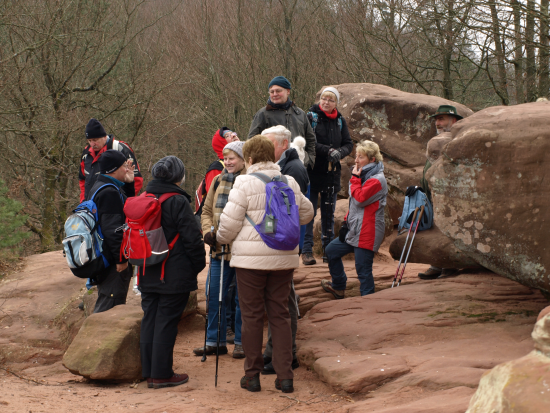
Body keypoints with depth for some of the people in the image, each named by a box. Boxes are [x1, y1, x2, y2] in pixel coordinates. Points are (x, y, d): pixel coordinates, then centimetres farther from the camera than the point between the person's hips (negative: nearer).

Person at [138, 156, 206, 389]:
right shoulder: (178, 202, -14)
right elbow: (192, 238, -14)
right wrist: (199, 264, -1)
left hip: (147, 274, 7)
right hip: (175, 276, -7)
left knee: (149, 320, 11)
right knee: (166, 322, -2)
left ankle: (149, 372, 15)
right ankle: (162, 374, 1)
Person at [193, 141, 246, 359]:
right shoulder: (218, 181, 10)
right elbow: (207, 210, 17)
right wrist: (208, 231, 0)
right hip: (220, 249, 6)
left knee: (243, 298, 4)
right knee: (213, 295, 7)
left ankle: (241, 342, 16)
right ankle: (215, 341, 18)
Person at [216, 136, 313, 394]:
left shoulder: (245, 184, -9)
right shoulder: (290, 184, 7)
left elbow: (229, 224, -10)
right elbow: (306, 214, 20)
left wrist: (220, 238, 10)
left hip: (251, 258, -4)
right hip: (283, 257, 4)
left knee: (252, 316, 5)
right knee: (280, 315, 10)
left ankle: (252, 375, 11)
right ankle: (285, 376, 7)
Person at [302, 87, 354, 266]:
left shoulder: (340, 121, 9)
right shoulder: (310, 117, -4)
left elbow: (348, 144, 8)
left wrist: (339, 152, -14)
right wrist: (328, 150, -22)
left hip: (332, 172, 4)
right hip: (312, 171, -4)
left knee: (329, 213, 10)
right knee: (309, 212, -4)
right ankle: (307, 250, -1)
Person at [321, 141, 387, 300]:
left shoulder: (377, 180, -17)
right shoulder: (364, 175, 14)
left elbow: (360, 199, -24)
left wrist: (355, 178, -14)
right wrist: (346, 222, 16)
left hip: (367, 233, -10)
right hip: (354, 230, 10)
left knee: (363, 269, -7)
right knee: (331, 251, 21)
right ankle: (338, 287, 37)